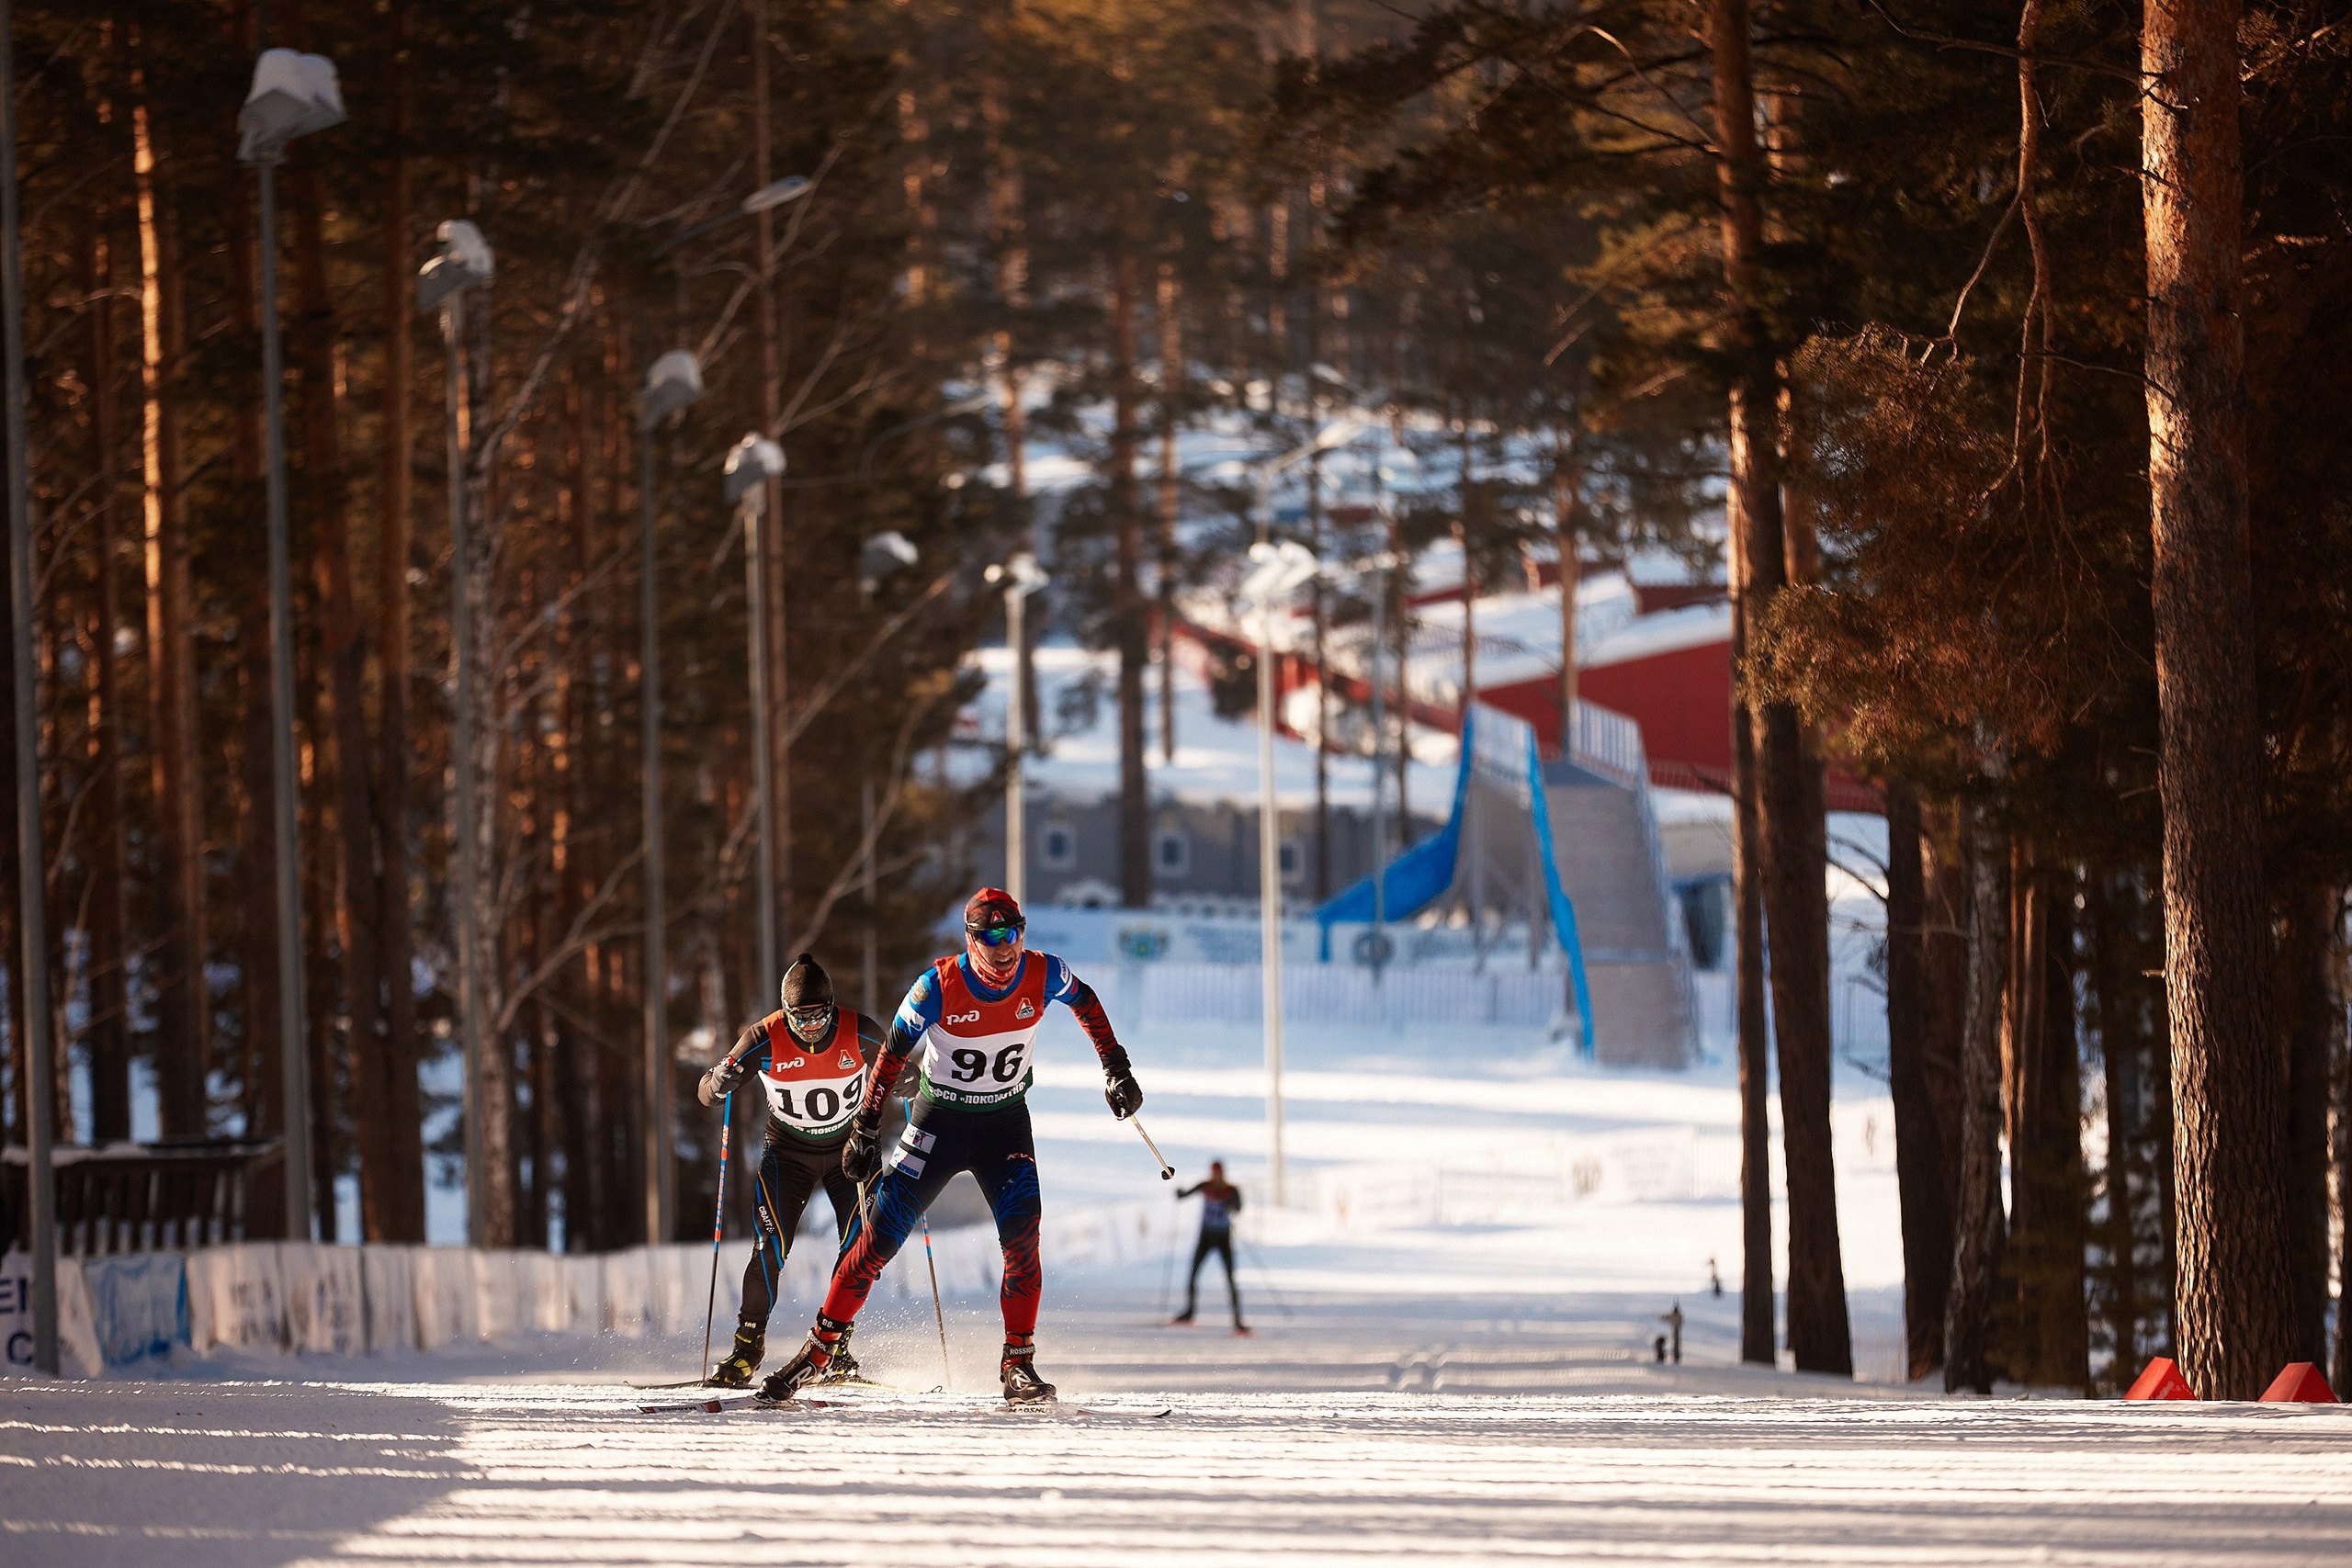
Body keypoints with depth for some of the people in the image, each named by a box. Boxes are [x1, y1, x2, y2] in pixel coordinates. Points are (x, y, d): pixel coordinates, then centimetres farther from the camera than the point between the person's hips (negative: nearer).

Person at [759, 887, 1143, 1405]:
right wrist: (866, 1131, -5)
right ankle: (819, 1351, 5)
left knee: (1023, 1236, -17)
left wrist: (1115, 1069, 10)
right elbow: (892, 1053, -8)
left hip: (1006, 1121, 2)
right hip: (938, 1119, -2)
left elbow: (1085, 1002, 10)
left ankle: (1018, 1365, -7)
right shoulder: (939, 987, -21)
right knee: (880, 1236, -6)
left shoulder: (1043, 976, -14)